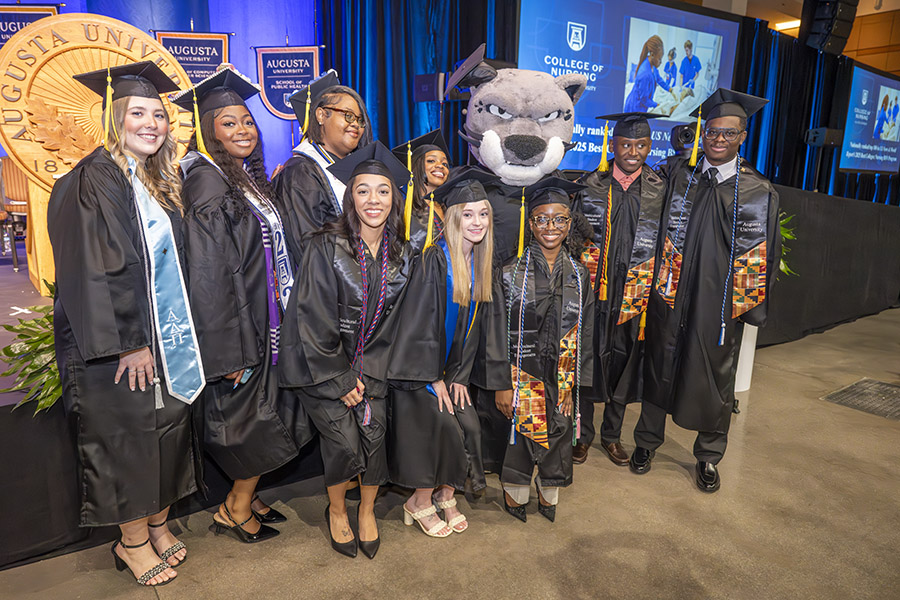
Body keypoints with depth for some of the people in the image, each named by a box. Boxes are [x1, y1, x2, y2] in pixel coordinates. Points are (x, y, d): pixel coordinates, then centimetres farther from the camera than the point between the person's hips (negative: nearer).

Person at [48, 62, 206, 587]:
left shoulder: (163, 183, 12)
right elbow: (89, 271, -16)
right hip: (116, 340, -6)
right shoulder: (91, 181, -10)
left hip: (168, 334, 7)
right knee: (126, 437, 5)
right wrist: (128, 342, -19)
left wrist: (179, 334, 9)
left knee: (168, 427, 12)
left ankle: (158, 524, 30)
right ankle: (133, 541, 24)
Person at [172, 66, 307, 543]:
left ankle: (243, 500, 33)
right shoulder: (208, 182, -17)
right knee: (253, 419, 3)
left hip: (260, 319, 9)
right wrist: (230, 351, -22)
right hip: (236, 325, -9)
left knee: (254, 412, 16)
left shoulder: (248, 177, 11)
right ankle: (237, 509, 24)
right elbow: (209, 274, -22)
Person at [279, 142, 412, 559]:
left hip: (371, 363, 3)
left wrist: (364, 374, -3)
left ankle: (367, 510, 20)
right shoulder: (327, 248, -15)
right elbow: (315, 323, -14)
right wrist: (341, 380, -13)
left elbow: (390, 319, 5)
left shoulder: (401, 256, -1)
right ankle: (336, 510, 19)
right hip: (321, 364, -3)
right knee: (344, 441, -12)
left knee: (374, 434, -8)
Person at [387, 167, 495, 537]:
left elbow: (471, 325, 7)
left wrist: (459, 375, 2)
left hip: (451, 368, 6)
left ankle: (445, 496, 22)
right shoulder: (434, 259, -19)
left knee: (468, 425, 0)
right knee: (441, 426, -8)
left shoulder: (478, 262, 3)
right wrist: (434, 379, -14)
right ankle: (421, 503, 15)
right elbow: (420, 323, -18)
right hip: (420, 367, -6)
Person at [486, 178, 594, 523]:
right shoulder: (511, 273, -7)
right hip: (522, 375, -3)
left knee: (558, 437, 14)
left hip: (562, 378, 3)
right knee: (521, 436, 8)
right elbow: (498, 333, -7)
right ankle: (515, 495, 33)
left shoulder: (579, 276, 2)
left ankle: (549, 496, 38)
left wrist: (573, 385, 0)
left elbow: (585, 335, 4)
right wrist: (501, 385, -10)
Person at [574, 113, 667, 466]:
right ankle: (584, 434, 25)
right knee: (589, 360, 6)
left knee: (624, 362, 11)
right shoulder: (592, 185, 0)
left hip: (634, 294, 1)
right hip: (594, 291, -1)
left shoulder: (659, 189, 3)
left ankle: (611, 435, 30)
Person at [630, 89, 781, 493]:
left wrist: (748, 306, -3)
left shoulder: (759, 192, -2)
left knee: (714, 376, 11)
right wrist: (659, 284, -1)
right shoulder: (680, 176, 3)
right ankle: (647, 441, 31)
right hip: (670, 297, 1)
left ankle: (708, 457, 31)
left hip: (719, 304, -1)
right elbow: (661, 233, 5)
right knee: (660, 366, 12)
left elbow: (763, 255, 0)